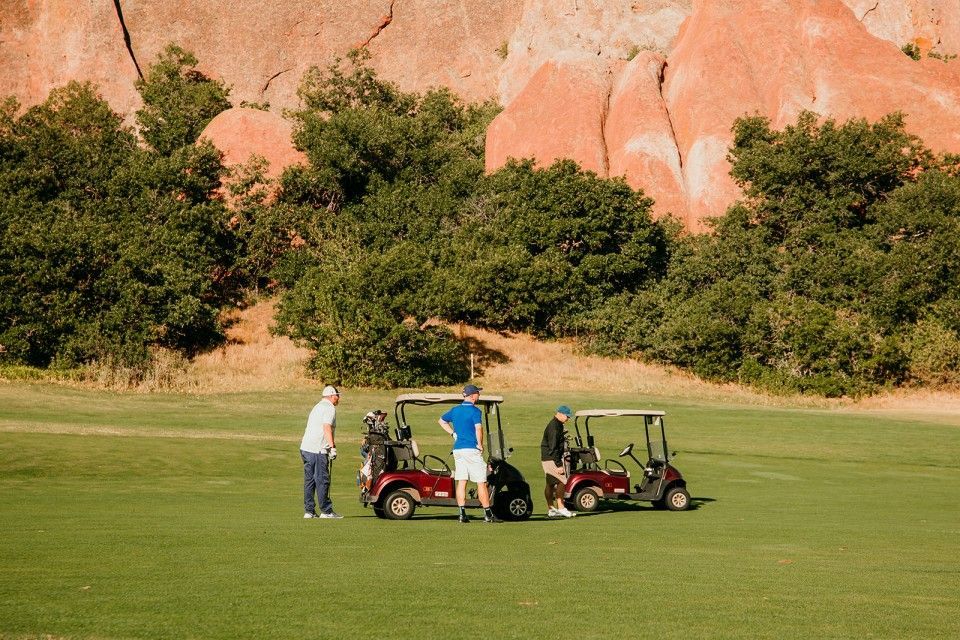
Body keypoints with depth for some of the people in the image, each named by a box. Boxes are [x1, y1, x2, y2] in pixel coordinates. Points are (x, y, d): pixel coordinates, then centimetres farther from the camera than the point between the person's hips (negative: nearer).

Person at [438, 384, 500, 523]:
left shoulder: (455, 410, 13)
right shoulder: (474, 410, -9)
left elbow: (442, 421, 26)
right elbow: (478, 428, -21)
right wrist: (480, 445, -9)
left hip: (457, 448, 7)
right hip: (471, 449, -7)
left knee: (461, 482, 5)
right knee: (481, 482, -2)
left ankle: (462, 513, 0)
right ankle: (487, 514, 0)